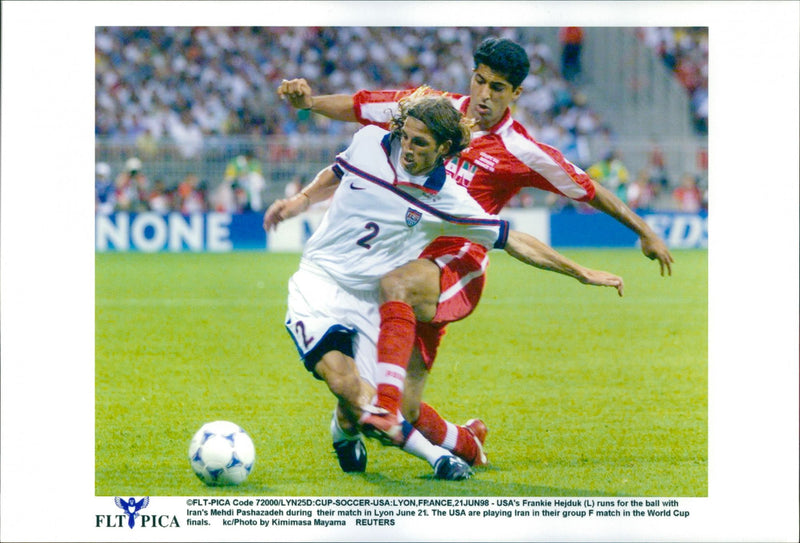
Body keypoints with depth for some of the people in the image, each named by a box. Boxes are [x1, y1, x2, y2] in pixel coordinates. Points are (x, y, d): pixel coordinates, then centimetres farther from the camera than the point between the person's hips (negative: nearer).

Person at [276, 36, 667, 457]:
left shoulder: (519, 152, -2)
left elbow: (586, 189, 7)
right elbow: (361, 106, 13)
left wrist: (645, 232, 11)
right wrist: (310, 102, -3)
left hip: (457, 268, -4)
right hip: (414, 261, 5)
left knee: (396, 283, -40)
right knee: (407, 409, -1)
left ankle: (385, 412, -52)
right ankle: (466, 445, 32)